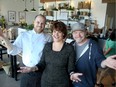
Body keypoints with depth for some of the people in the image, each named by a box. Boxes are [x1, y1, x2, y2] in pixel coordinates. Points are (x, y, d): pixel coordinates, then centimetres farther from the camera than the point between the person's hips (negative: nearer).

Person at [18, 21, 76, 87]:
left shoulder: (69, 48, -12)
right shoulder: (47, 46, 0)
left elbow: (70, 68, -9)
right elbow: (42, 64, 4)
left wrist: (72, 74, -28)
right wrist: (34, 68, -13)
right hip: (46, 81, 3)